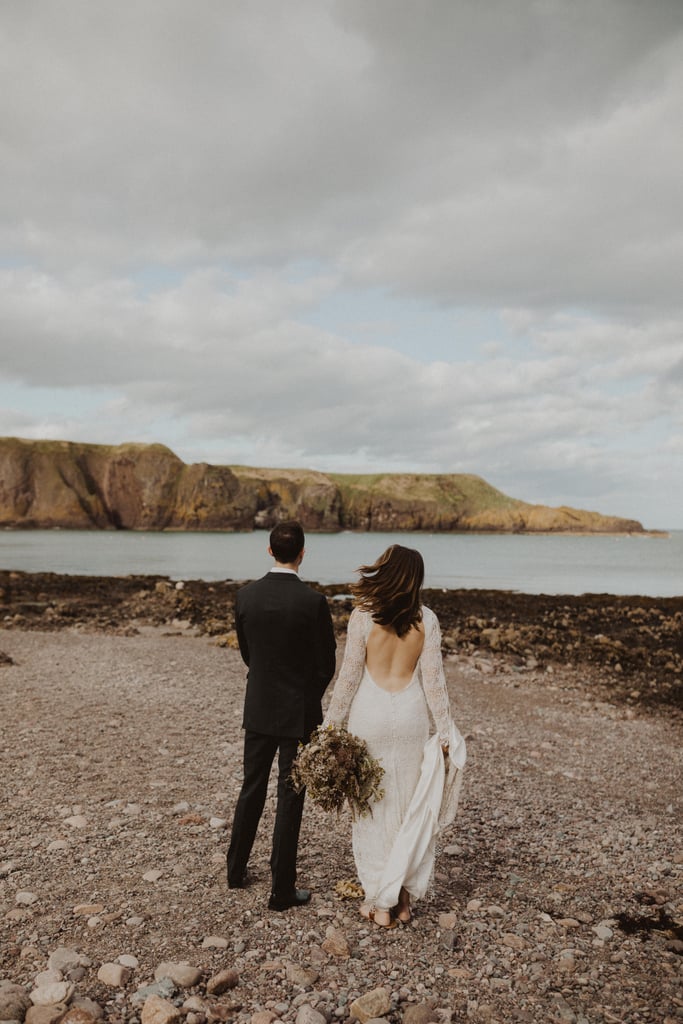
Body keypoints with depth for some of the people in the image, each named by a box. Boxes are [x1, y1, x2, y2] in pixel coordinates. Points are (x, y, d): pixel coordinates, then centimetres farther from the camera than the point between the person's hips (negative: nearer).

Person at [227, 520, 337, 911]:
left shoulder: (246, 595, -6)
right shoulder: (313, 600, -18)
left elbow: (246, 651, 7)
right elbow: (326, 663, -8)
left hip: (258, 708, 4)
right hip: (298, 713, -4)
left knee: (252, 788, 20)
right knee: (290, 798, 7)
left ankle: (237, 870, 35)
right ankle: (283, 889, 18)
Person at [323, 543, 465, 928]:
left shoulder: (363, 615, -12)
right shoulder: (426, 619, -6)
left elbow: (349, 676, -8)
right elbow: (433, 680, -4)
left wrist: (332, 722, 3)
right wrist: (445, 731, 5)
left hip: (370, 715, -2)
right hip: (411, 716, 2)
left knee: (373, 809, 11)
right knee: (411, 808, 15)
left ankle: (380, 902, 20)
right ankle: (403, 897, 22)